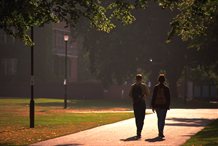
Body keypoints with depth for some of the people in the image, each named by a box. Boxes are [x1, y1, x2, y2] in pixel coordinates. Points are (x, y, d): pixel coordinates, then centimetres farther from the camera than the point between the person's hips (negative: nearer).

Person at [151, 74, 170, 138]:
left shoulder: (156, 87, -2)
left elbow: (153, 97, -2)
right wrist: (168, 106, 3)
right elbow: (168, 98, -5)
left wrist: (153, 106, 3)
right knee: (162, 119, -1)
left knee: (159, 119, 15)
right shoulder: (166, 88, -6)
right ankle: (161, 132, -12)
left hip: (157, 106, 2)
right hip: (164, 105, -2)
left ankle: (160, 132, 18)